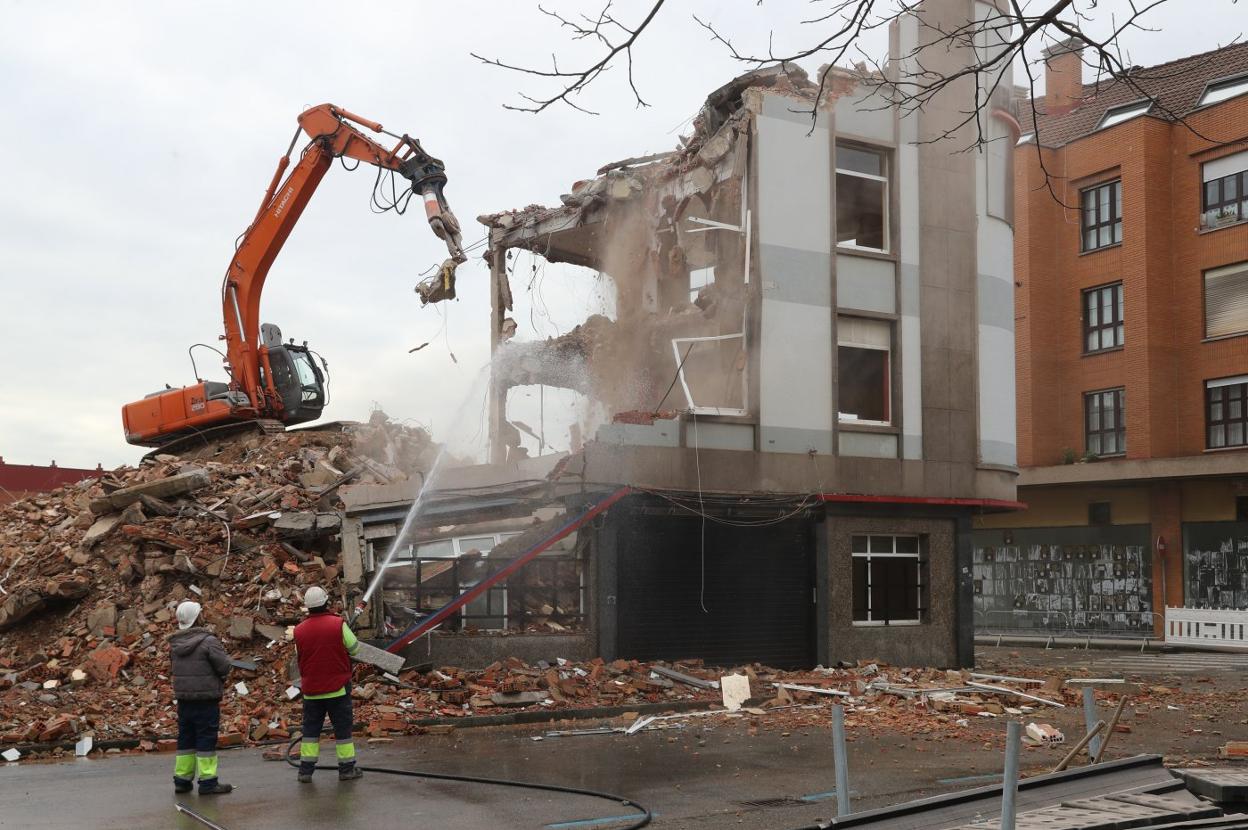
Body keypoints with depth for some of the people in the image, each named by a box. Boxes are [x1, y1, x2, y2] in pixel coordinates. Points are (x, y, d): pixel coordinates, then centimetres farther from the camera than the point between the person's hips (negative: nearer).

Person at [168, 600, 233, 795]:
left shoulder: (174, 643, 6)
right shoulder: (208, 641, -17)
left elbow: (174, 665, 13)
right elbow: (224, 667, -15)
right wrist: (225, 657, 6)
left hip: (183, 698, 7)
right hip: (206, 698, -7)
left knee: (185, 737, 15)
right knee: (206, 737, -1)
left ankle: (182, 779, 20)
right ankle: (207, 781, 1)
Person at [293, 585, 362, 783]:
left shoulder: (299, 630, -3)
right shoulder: (338, 624, -13)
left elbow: (299, 657, 8)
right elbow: (355, 648, -3)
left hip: (311, 690, 3)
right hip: (338, 687, -3)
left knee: (310, 729, 11)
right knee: (342, 727, 6)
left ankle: (305, 770, 11)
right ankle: (347, 769, 10)